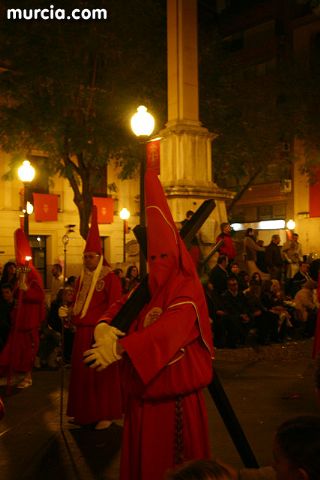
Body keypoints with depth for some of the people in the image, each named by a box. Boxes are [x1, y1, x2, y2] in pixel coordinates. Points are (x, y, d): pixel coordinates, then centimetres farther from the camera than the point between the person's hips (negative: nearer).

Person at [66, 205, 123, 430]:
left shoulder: (110, 278, -9)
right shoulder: (82, 278, 13)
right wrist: (68, 311, 0)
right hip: (82, 332, 7)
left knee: (102, 373, 1)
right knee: (82, 372, 12)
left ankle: (106, 414, 13)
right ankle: (85, 413, 25)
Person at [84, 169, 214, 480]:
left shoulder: (187, 290, -13)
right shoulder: (144, 288, 9)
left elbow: (170, 329, -29)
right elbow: (118, 309, -2)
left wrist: (120, 347, -39)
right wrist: (103, 327, -27)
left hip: (176, 392, -6)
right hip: (142, 391, 6)